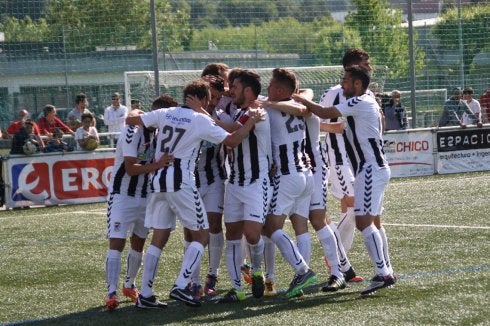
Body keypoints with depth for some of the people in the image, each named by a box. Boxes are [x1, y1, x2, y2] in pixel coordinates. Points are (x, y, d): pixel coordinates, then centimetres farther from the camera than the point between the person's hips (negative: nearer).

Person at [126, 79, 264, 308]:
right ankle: (181, 287, -11)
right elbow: (232, 141, -6)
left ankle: (145, 294, 7)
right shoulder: (201, 120, -5)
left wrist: (138, 117, 33)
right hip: (181, 182, -6)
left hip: (159, 180, 6)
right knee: (201, 235, 4)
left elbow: (130, 120, 12)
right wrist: (251, 121, 4)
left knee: (159, 238, 11)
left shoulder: (164, 114, 8)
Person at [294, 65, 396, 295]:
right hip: (377, 167, 10)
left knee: (363, 221, -14)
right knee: (370, 222, 12)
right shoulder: (368, 102, 17)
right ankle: (386, 272, 14)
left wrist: (302, 101, -2)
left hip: (371, 169, -10)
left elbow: (325, 113, -16)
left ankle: (382, 274, -18)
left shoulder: (359, 103, -13)